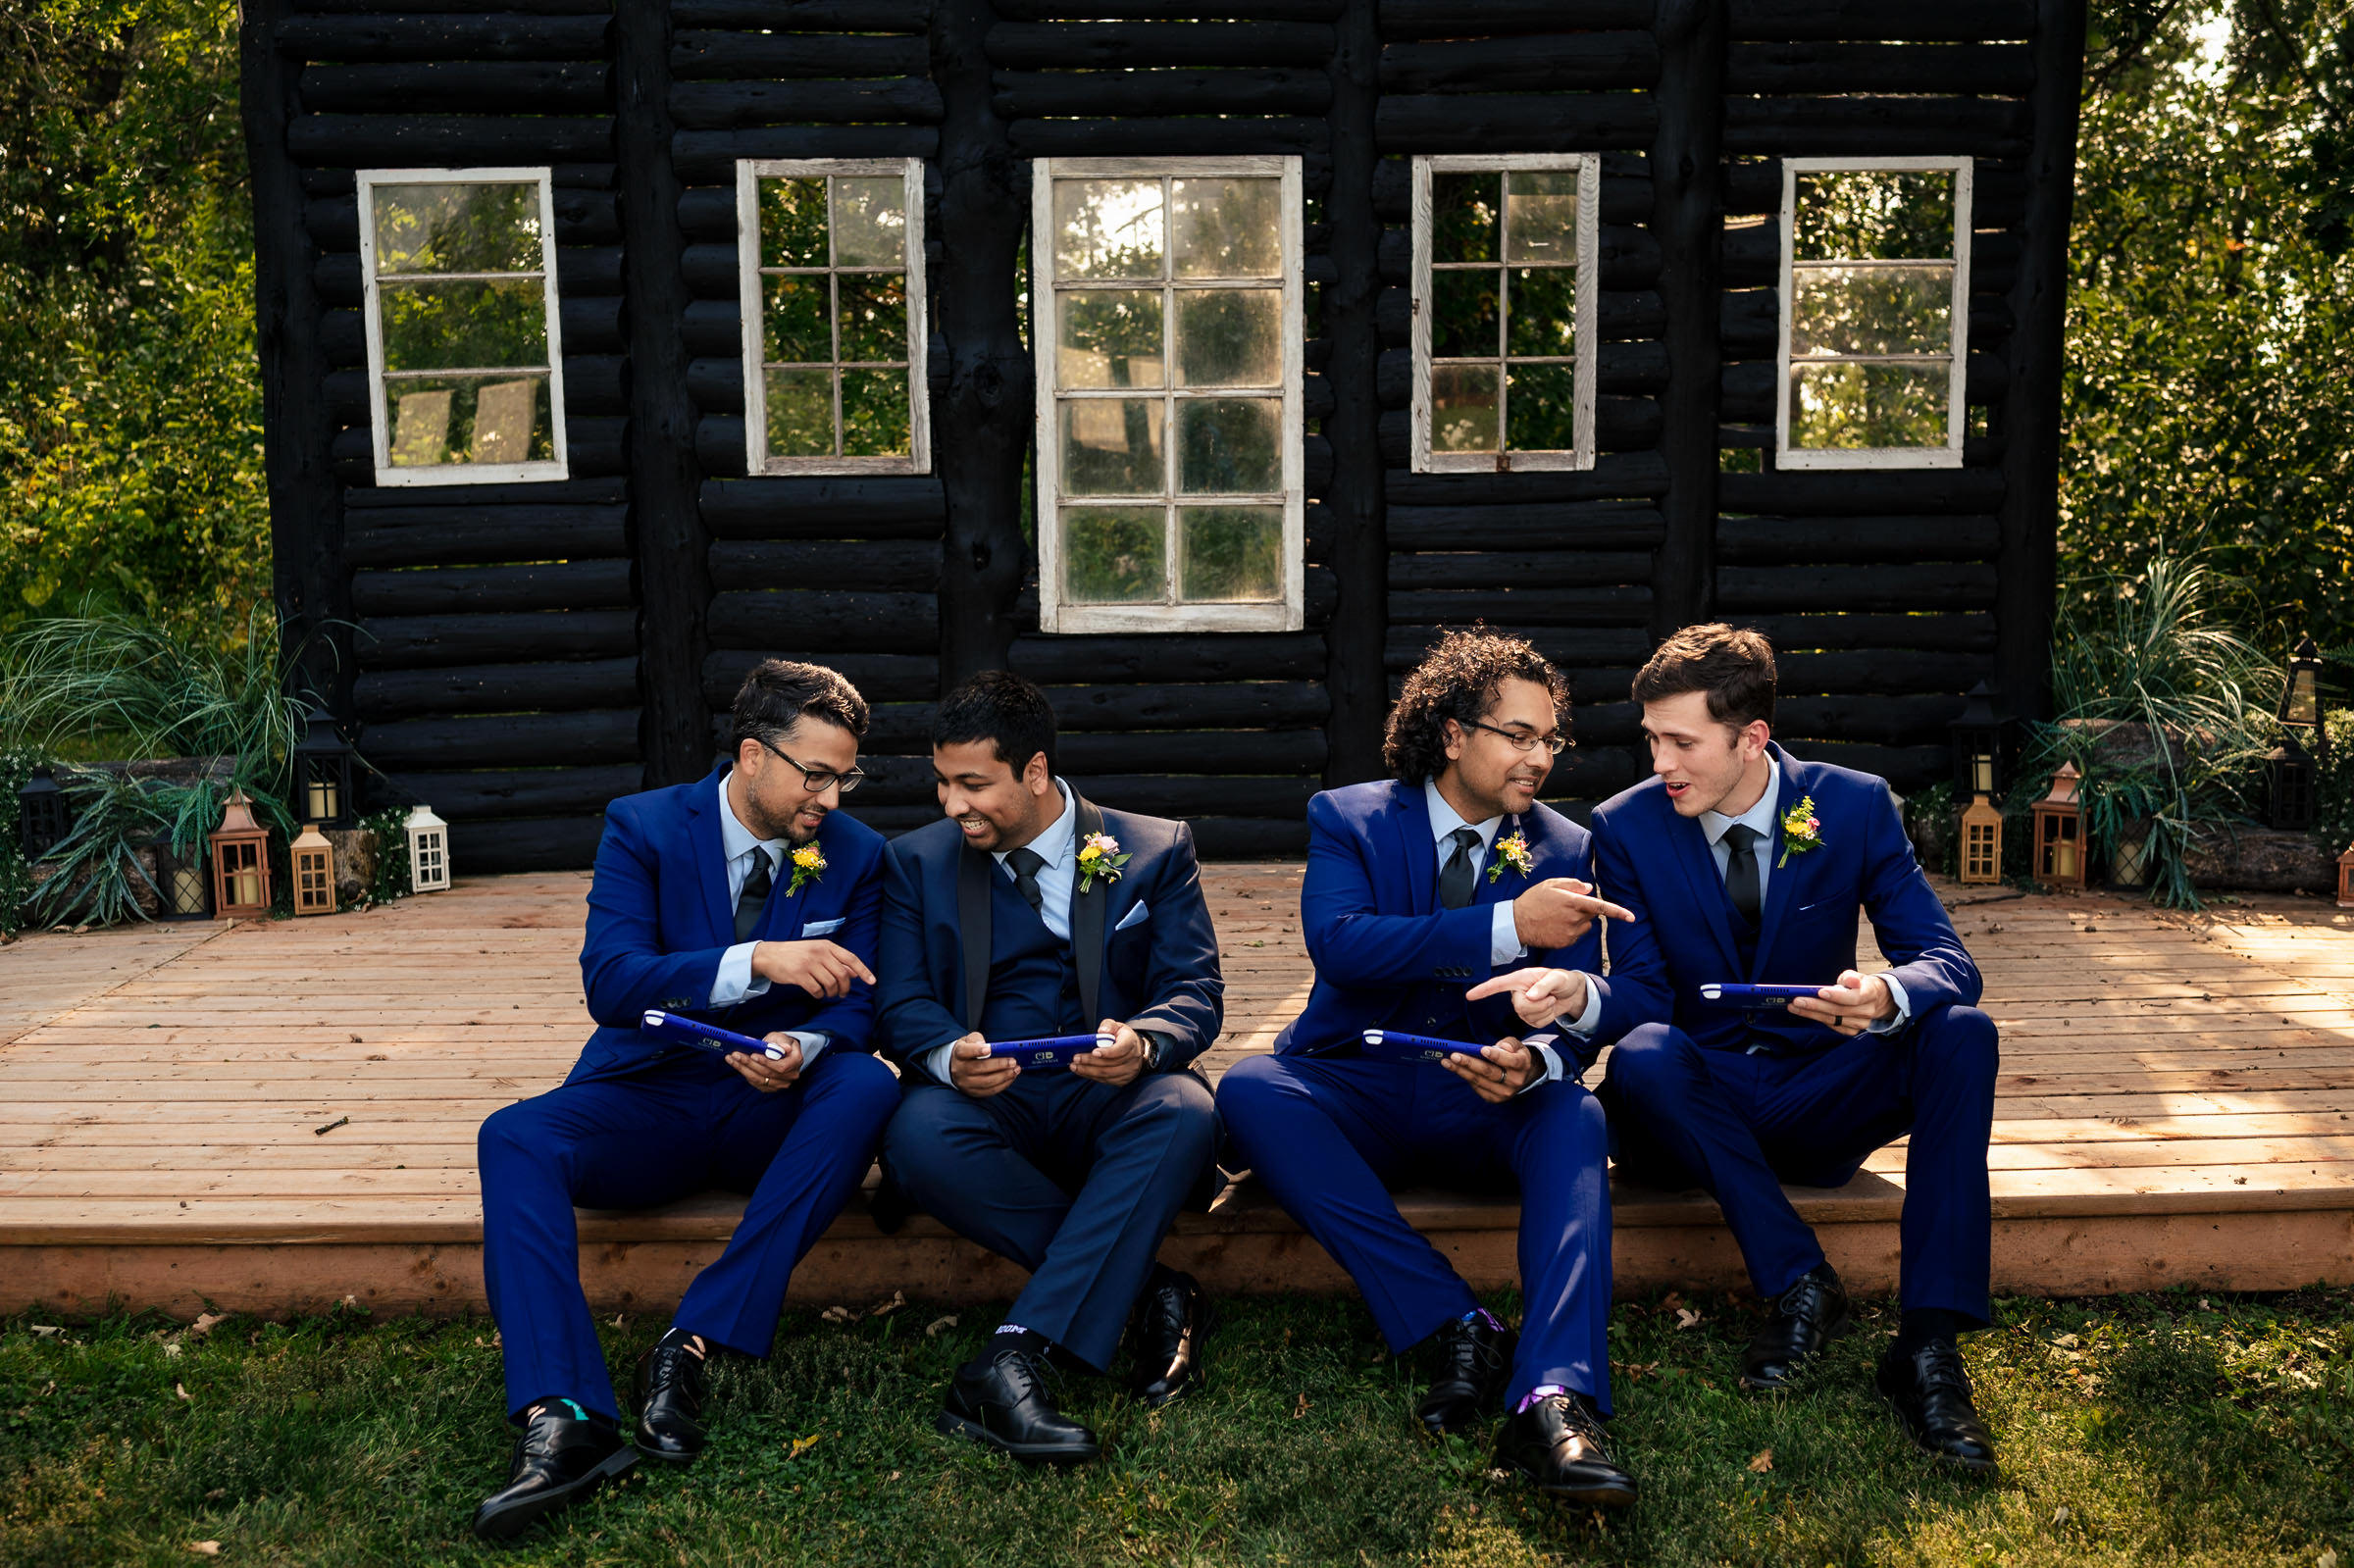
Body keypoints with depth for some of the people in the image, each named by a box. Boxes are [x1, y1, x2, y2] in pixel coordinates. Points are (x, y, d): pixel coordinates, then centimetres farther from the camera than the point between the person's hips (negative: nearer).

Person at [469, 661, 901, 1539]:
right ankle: (564, 1420, -40)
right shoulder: (644, 828, -5)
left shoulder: (856, 856, 2)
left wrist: (802, 1049, -24)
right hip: (649, 1100, -1)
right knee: (515, 1138, -28)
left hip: (772, 1110, 1)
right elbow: (609, 982, -17)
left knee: (869, 1087, -31)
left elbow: (856, 1002, 1)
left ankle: (696, 1343, -32)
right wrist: (757, 961, -31)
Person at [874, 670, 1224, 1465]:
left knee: (1182, 1114, -35)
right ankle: (1150, 1291, -23)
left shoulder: (1156, 850, 8)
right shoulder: (918, 862, 12)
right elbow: (900, 1003, 2)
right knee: (919, 1132, -34)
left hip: (1111, 1105, 0)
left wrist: (1143, 1043, -25)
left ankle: (1013, 1356, -38)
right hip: (985, 1103, 1)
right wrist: (949, 1055, -23)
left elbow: (1196, 992, -1)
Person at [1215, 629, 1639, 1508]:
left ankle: (1553, 1401, -46)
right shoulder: (1349, 819, 1)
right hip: (1357, 1093, 0)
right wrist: (1506, 926, -27)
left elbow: (1579, 1020, 1)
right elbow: (1338, 942, -19)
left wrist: (1535, 1062, -25)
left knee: (1575, 1116, -32)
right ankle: (1459, 1328, -34)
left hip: (1488, 1107, 1)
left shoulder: (1565, 851, 8)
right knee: (1248, 1091, -31)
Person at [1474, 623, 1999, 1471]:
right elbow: (1644, 992, -8)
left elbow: (1948, 964, -10)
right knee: (1642, 1057, -34)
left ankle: (1928, 1342, -30)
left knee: (1962, 1032, -26)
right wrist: (1576, 993, -32)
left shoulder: (1855, 806, -5)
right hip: (1700, 1107, -1)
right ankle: (1797, 1284, -24)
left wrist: (1885, 996, -35)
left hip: (1820, 1099, 1)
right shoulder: (1628, 826, -5)